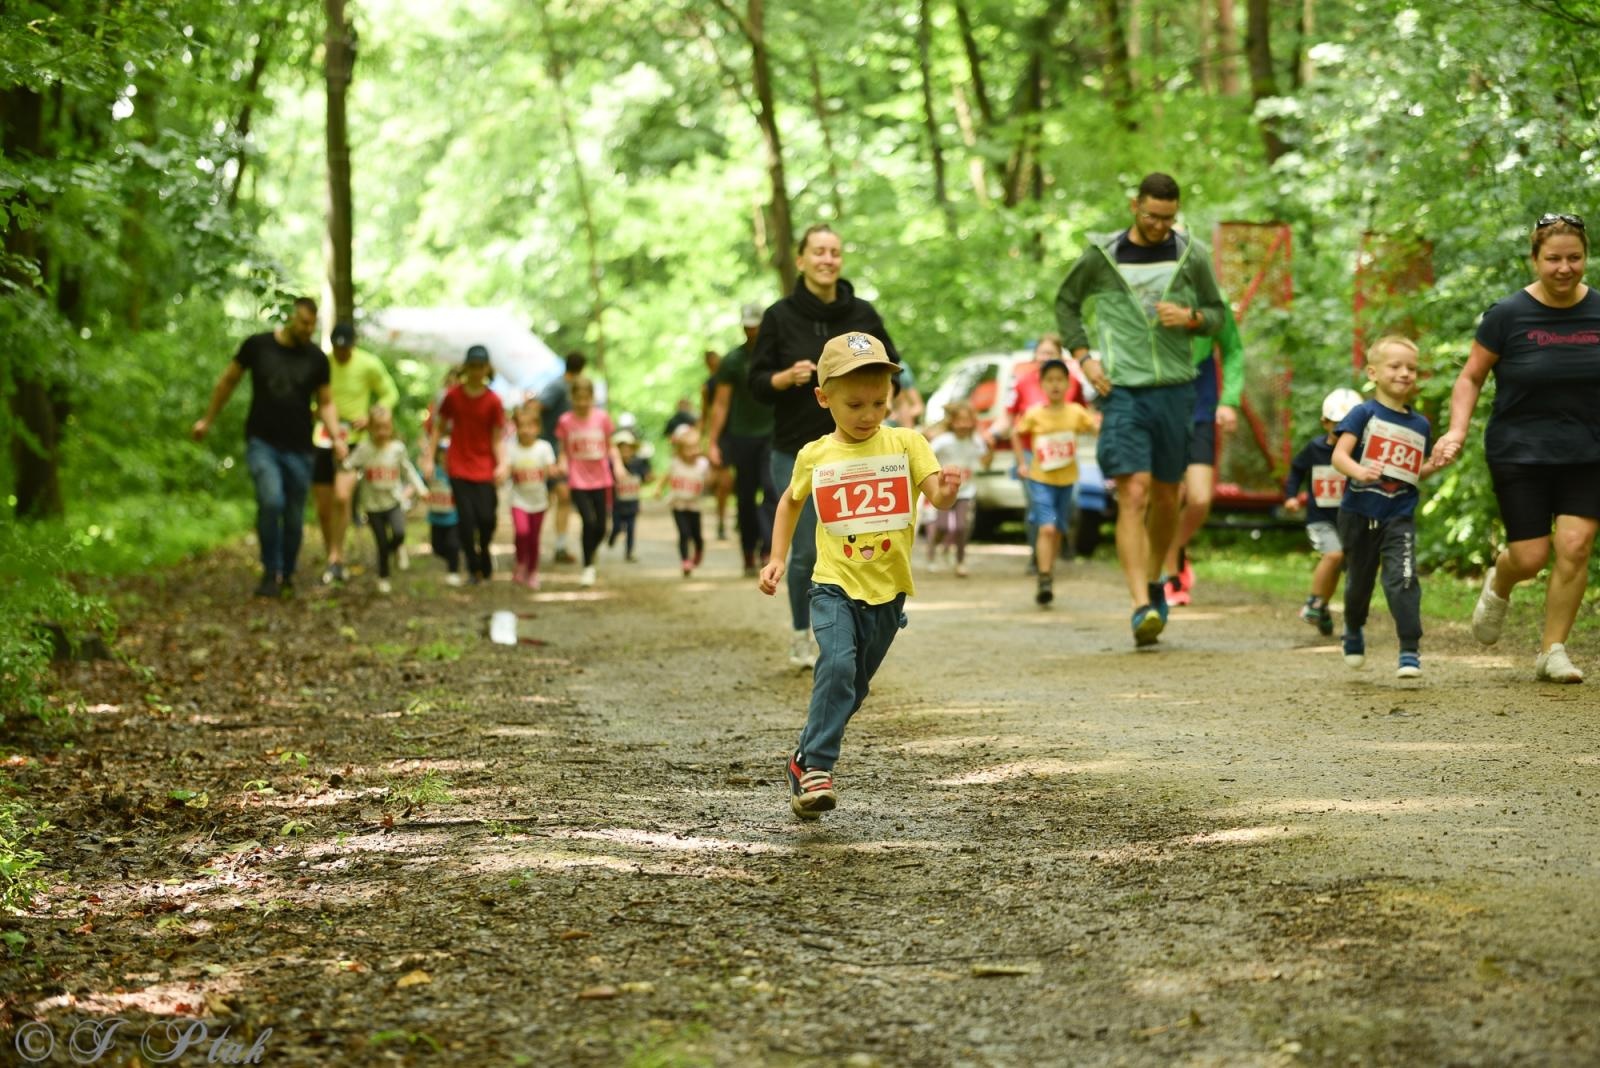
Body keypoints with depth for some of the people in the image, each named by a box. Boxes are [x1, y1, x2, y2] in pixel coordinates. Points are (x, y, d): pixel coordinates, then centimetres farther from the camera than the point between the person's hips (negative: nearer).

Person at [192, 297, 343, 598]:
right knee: (271, 500, -24)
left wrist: (336, 438, -6)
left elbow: (325, 403, 10)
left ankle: (287, 575, 27)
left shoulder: (316, 358, 3)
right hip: (262, 443, -2)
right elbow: (227, 381, 12)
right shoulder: (257, 345, -2)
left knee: (294, 517, 5)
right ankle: (270, 572, -9)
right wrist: (208, 420, 17)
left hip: (299, 449, 2)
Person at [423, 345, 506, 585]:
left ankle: (485, 559, 23)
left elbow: (498, 438, -3)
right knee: (466, 518, -5)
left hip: (485, 469, -1)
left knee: (486, 517, -7)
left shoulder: (493, 401, -4)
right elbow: (438, 428, 7)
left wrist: (502, 465, -16)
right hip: (459, 468, 1)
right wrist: (428, 458, 2)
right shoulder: (453, 396, 0)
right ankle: (473, 568, 11)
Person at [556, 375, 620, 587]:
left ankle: (590, 554, 36)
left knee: (600, 528, 4)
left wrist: (618, 465, -6)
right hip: (578, 481, -2)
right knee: (588, 521, -17)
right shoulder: (565, 421, -3)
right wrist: (563, 465, -15)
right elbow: (564, 451, 4)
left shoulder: (602, 418, -1)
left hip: (601, 480, 2)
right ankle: (587, 567, -1)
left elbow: (611, 446, 8)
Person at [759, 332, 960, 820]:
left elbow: (935, 493, -16)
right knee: (837, 664, -24)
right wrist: (777, 557, 10)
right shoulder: (814, 456, 1)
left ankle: (804, 761, 30)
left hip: (888, 589, 1)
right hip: (835, 584, -1)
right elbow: (791, 502, 19)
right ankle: (816, 767, -19)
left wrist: (944, 493, -40)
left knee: (852, 686, 11)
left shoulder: (906, 444, -4)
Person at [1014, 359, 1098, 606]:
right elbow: (1017, 435, 8)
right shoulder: (1034, 414, -7)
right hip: (1040, 480, -3)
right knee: (1046, 528, -17)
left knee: (1057, 532, 13)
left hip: (1066, 480, 3)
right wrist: (1022, 463, 2)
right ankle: (1044, 581, -17)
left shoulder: (1076, 412, -3)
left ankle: (1049, 575, 29)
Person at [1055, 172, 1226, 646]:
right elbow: (1066, 303, 15)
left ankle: (1153, 580, 36)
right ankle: (1141, 606, -19)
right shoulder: (1101, 256, 2)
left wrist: (1191, 317, -10)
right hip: (1122, 390, -2)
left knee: (1166, 496, 12)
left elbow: (1216, 314, 13)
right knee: (1133, 494, -14)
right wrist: (1083, 356, 2)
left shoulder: (1191, 255, 5)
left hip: (1176, 389, 3)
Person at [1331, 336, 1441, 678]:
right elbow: (1339, 455, -15)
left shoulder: (1420, 425, 9)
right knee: (1359, 581, 14)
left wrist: (1433, 466, 1)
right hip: (1359, 513, -2)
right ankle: (1353, 630, 43)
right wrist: (1359, 472, -35)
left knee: (1403, 579, -16)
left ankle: (1410, 651, -14)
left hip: (1399, 517, 2)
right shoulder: (1364, 413, -6)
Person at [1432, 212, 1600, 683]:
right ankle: (1498, 586, 34)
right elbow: (1471, 378, 0)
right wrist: (1457, 430, -14)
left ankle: (1552, 651, 4)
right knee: (1530, 557, -4)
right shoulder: (1508, 315, -8)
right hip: (1519, 451, -2)